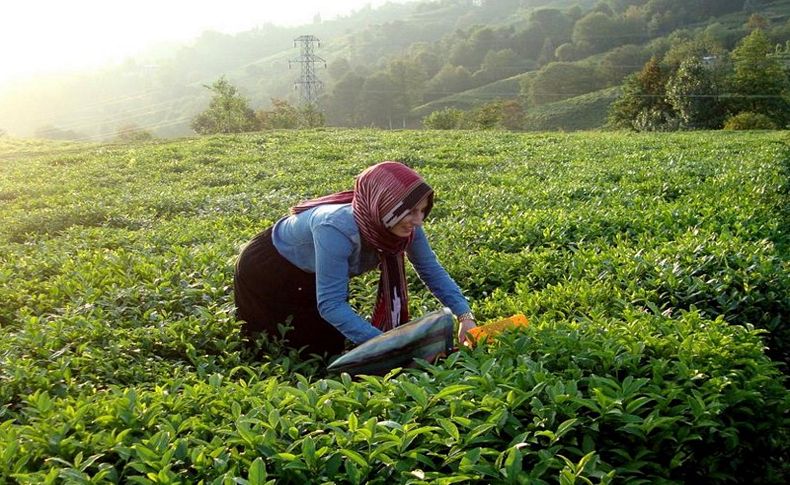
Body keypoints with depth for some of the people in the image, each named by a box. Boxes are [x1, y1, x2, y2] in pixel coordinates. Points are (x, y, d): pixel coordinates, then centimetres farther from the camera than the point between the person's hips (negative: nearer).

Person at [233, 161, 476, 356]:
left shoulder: (405, 227, -24)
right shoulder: (337, 228, -44)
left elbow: (433, 271, -12)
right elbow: (330, 305, -43)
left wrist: (464, 315, -25)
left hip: (312, 277, 6)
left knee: (331, 348, 14)